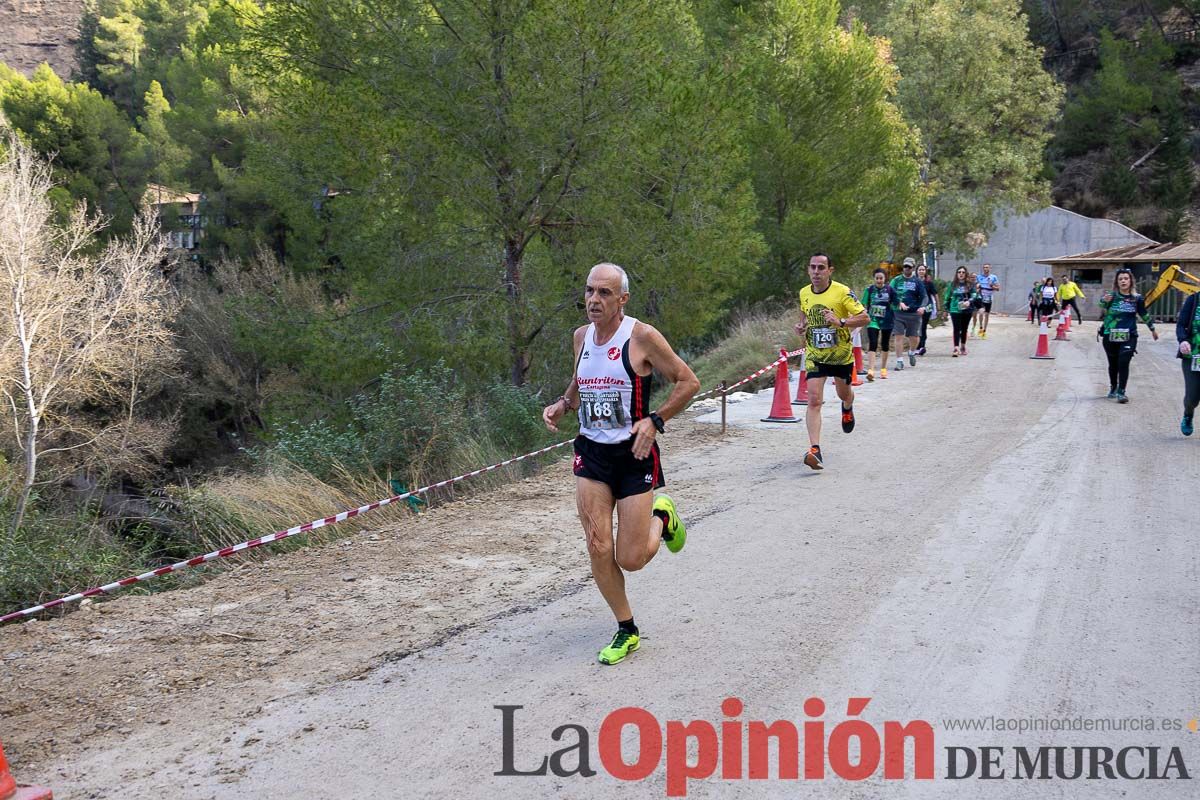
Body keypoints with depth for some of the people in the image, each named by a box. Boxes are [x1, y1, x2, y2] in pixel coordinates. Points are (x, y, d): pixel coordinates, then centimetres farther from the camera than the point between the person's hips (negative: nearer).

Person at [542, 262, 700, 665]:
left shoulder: (642, 337, -12)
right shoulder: (581, 336, 6)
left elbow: (688, 381, -7)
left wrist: (654, 421, -17)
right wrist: (561, 404, 3)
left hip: (634, 454, -4)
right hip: (591, 452, 5)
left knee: (631, 560, -3)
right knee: (599, 551, -5)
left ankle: (662, 518, 31)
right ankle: (626, 631, 15)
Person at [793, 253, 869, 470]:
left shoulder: (842, 292, -15)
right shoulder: (804, 293, -1)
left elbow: (865, 318, -16)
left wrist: (841, 322, -31)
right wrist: (801, 328, -1)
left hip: (841, 354, -2)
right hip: (815, 355, 2)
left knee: (843, 394, 21)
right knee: (814, 400, -14)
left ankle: (847, 408, 60)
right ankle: (815, 450, -21)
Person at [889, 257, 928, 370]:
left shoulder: (917, 282, 6)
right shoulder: (896, 280, 7)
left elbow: (924, 297, 1)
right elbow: (890, 294, -2)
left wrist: (922, 306, -20)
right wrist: (899, 302, -19)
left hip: (913, 313, 0)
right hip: (898, 313, 0)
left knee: (914, 337, 5)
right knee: (898, 336, -7)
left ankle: (912, 353, 36)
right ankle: (899, 361, 0)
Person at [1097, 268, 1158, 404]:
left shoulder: (1137, 298, 3)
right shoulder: (1111, 296, -4)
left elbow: (1144, 314, 18)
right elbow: (1103, 310, -23)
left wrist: (1152, 329, 28)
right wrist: (1104, 301, -46)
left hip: (1129, 337, 0)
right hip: (1110, 336, 0)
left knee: (1123, 363, -13)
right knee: (1113, 364, 12)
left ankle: (1121, 392, -11)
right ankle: (1113, 388, 31)